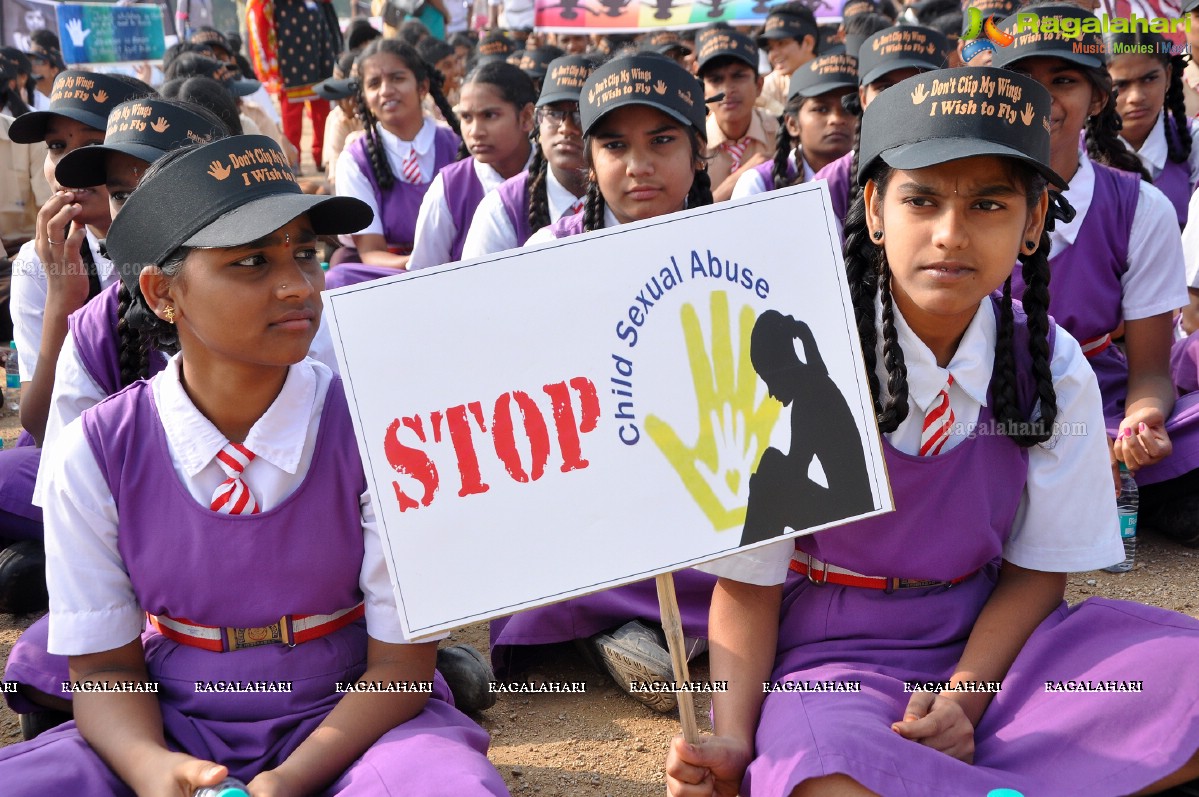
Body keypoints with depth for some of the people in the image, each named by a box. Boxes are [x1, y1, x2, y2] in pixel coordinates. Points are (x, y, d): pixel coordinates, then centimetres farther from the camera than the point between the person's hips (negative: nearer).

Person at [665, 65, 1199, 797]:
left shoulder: (1051, 368, -3)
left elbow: (1037, 569, 2)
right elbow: (748, 580, -9)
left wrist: (963, 698, -16)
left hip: (990, 645, 4)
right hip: (833, 650, -3)